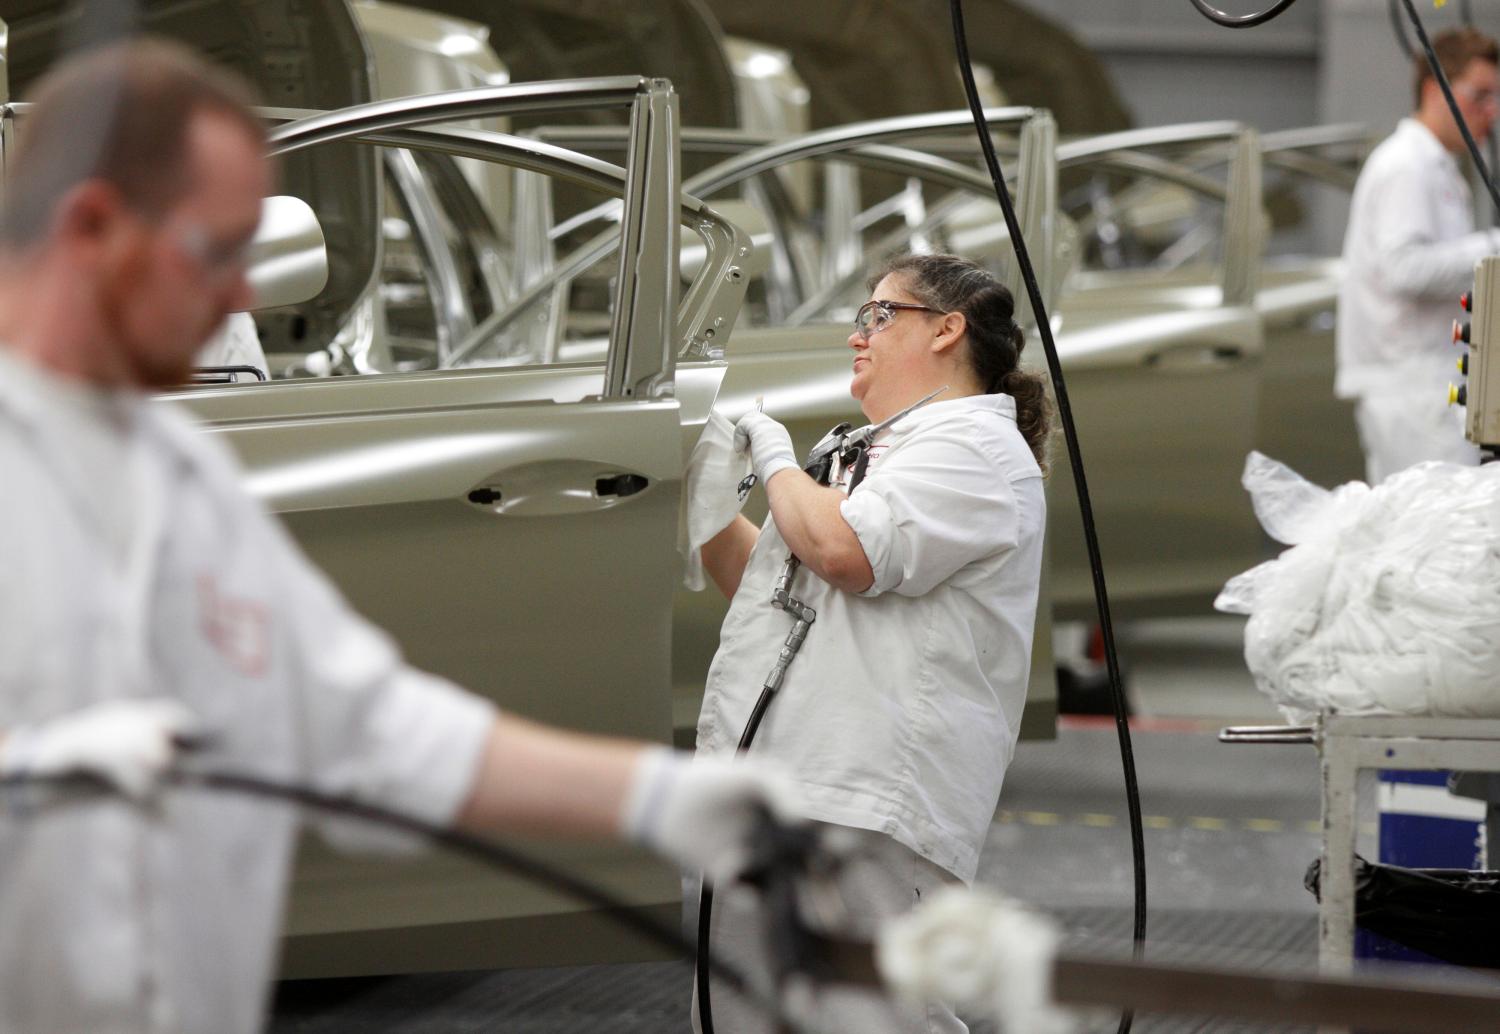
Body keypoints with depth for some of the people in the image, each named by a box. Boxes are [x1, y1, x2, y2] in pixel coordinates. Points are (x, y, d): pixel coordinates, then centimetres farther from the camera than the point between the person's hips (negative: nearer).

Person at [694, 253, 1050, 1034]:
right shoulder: (881, 455, 30)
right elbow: (761, 586, 34)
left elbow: (845, 550, -18)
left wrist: (774, 460, -1)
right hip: (767, 799, 10)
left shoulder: (975, 446, -3)